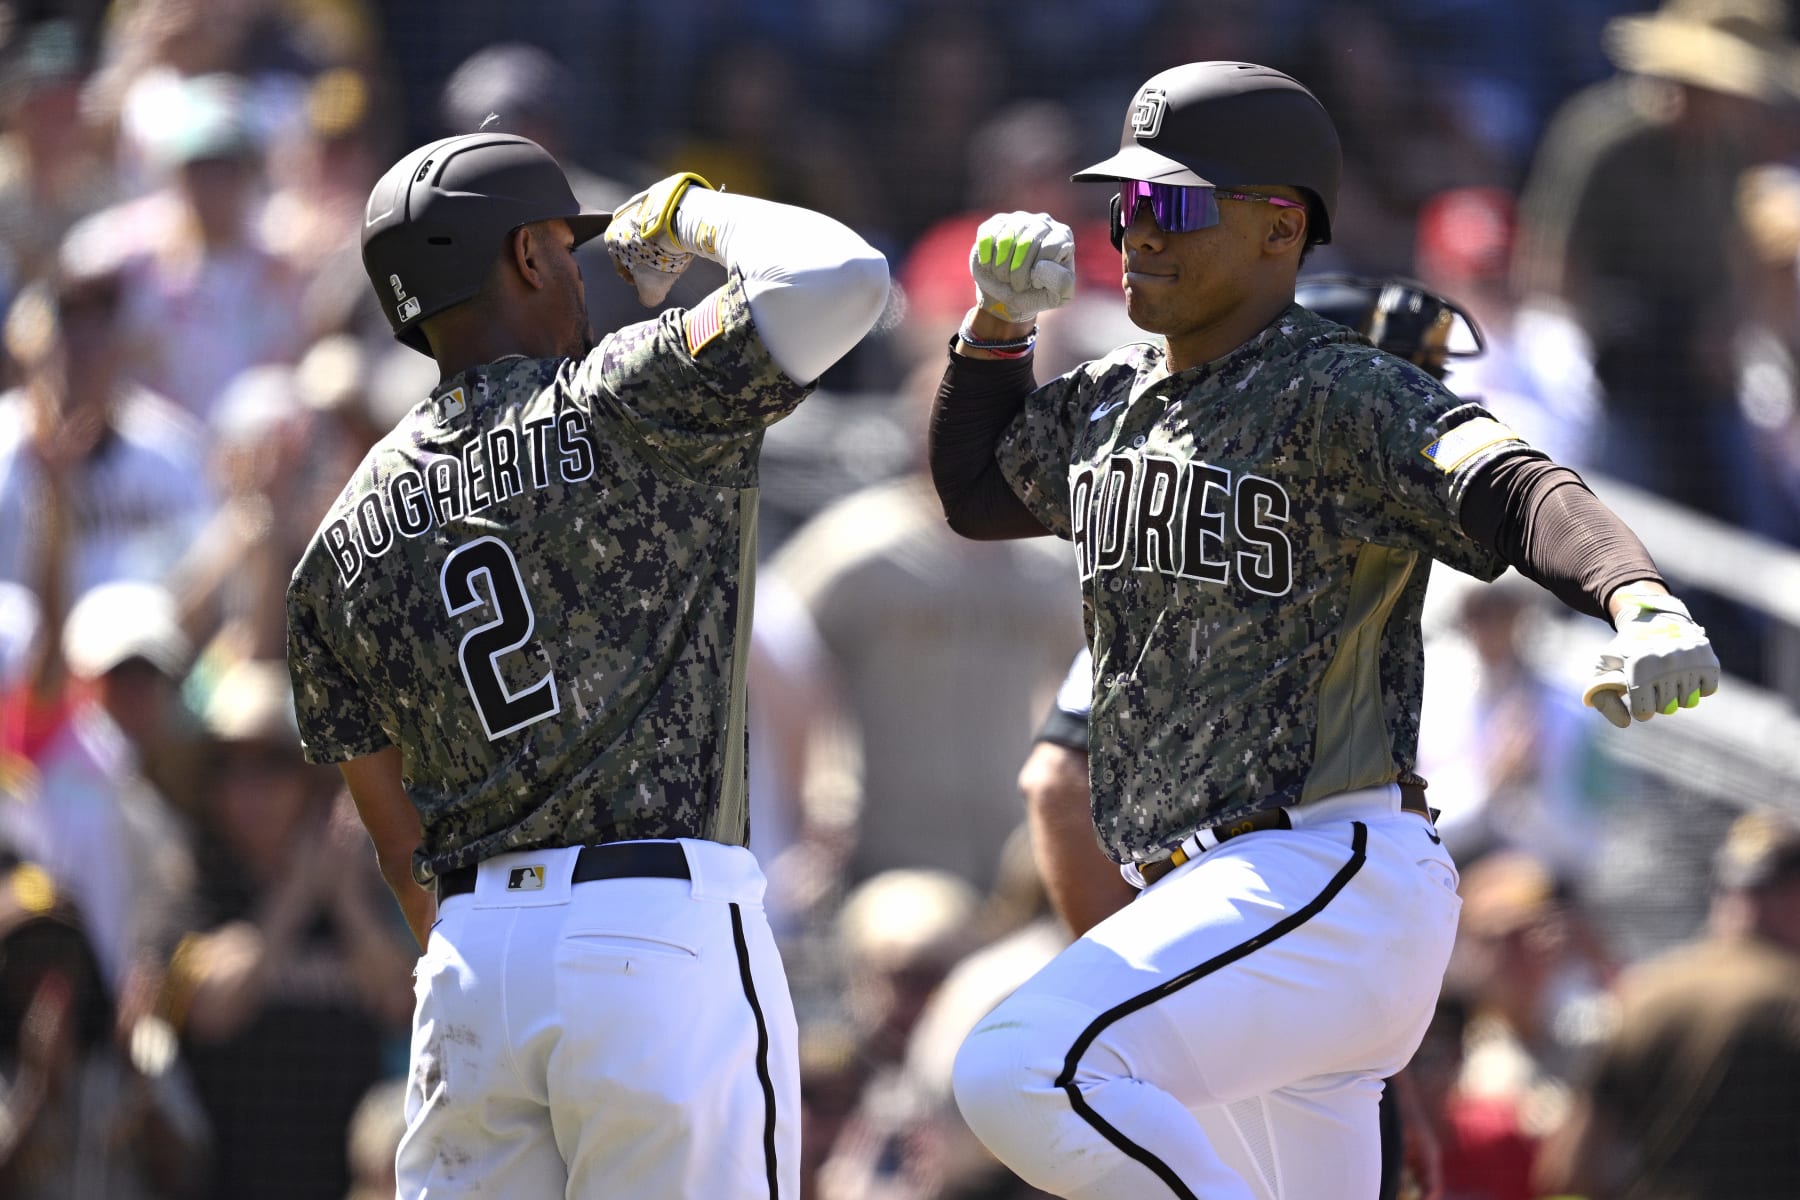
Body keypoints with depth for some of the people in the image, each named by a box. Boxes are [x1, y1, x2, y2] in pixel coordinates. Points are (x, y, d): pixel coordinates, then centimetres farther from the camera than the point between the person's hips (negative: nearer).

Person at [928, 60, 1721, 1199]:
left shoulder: (1341, 398, -10)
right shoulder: (1108, 403, 16)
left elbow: (1514, 490, -27)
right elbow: (978, 491, 34)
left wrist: (1644, 606, -47)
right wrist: (997, 324, 16)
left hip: (1336, 879, -9)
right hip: (1215, 895, 9)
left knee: (1019, 1073, -27)